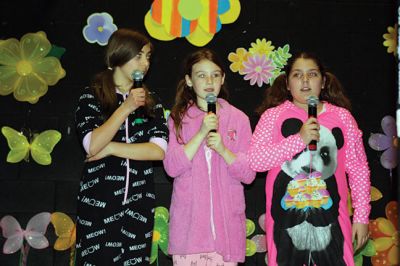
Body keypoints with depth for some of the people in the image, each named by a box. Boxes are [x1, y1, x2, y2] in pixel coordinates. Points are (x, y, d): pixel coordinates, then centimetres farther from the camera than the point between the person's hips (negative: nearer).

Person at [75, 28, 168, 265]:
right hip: (98, 203, -2)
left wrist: (110, 148, -10)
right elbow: (93, 146, -12)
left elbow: (159, 151, -4)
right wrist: (127, 108, -15)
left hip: (139, 205, 3)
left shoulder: (151, 102, 10)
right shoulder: (92, 97, 2)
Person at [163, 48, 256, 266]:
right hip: (188, 222, 0)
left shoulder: (238, 118, 5)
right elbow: (172, 168, -6)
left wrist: (223, 149, -15)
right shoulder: (179, 118, 5)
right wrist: (201, 132, -13)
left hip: (227, 221, 0)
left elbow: (248, 174, 1)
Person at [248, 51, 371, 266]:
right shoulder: (273, 116, 4)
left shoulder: (342, 117, 7)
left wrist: (361, 216, 4)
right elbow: (254, 159, -9)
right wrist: (299, 139, -16)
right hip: (286, 220, 0)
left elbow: (358, 170, 7)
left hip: (330, 219, 1)